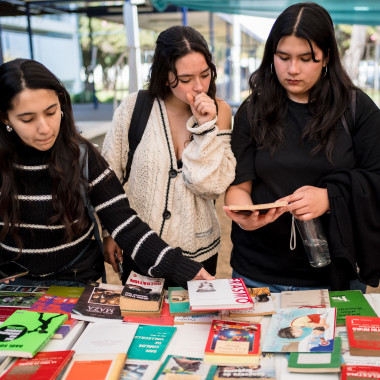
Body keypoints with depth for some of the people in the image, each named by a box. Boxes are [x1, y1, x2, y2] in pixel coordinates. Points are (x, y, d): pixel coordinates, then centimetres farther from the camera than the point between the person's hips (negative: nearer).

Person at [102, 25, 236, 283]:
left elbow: (211, 187, -14)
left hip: (198, 251, 1)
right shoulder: (134, 107, -10)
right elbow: (109, 176, -1)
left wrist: (206, 127, -21)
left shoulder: (219, 112, -7)